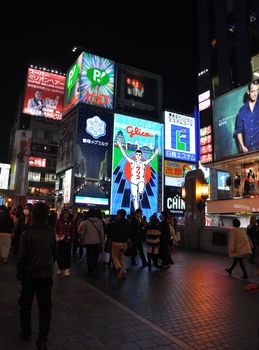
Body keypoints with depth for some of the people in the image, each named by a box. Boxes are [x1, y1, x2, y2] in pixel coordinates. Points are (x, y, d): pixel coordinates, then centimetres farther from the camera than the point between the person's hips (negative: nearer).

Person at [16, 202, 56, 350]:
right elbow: (54, 254, 2)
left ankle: (26, 332, 36)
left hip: (29, 275, -1)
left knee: (26, 304, 21)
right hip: (46, 275, 1)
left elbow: (21, 257, -14)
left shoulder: (27, 233, -18)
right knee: (45, 307, 10)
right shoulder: (51, 233, -9)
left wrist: (19, 273, 2)